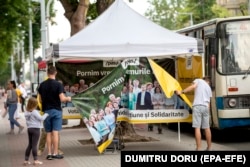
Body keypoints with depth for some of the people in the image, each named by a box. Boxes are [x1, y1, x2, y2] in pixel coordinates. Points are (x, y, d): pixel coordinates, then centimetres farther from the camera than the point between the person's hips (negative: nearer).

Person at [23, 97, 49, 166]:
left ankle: (26, 160, 13)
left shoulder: (26, 112, 7)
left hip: (29, 128, 7)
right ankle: (35, 160, -2)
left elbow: (27, 121, 10)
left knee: (30, 144, 13)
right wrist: (46, 114, 0)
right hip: (35, 129, -7)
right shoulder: (34, 112, -15)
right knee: (34, 145, -5)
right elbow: (41, 118, -14)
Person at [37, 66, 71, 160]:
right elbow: (62, 99, -15)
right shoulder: (58, 84, -11)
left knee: (48, 133, 9)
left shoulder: (42, 85, 2)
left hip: (46, 111, 4)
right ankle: (55, 153, -1)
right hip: (56, 110, -3)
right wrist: (68, 98, 5)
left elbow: (40, 100, 7)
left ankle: (49, 153, 8)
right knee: (55, 132, -1)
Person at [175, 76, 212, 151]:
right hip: (206, 107, 5)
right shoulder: (209, 88, 26)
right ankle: (209, 147, 22)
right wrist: (208, 108, 27)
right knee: (207, 128, 15)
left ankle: (198, 148, -12)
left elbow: (193, 86, -9)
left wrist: (181, 92, -8)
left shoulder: (198, 80, 12)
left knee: (197, 128, -8)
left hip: (197, 106, -5)